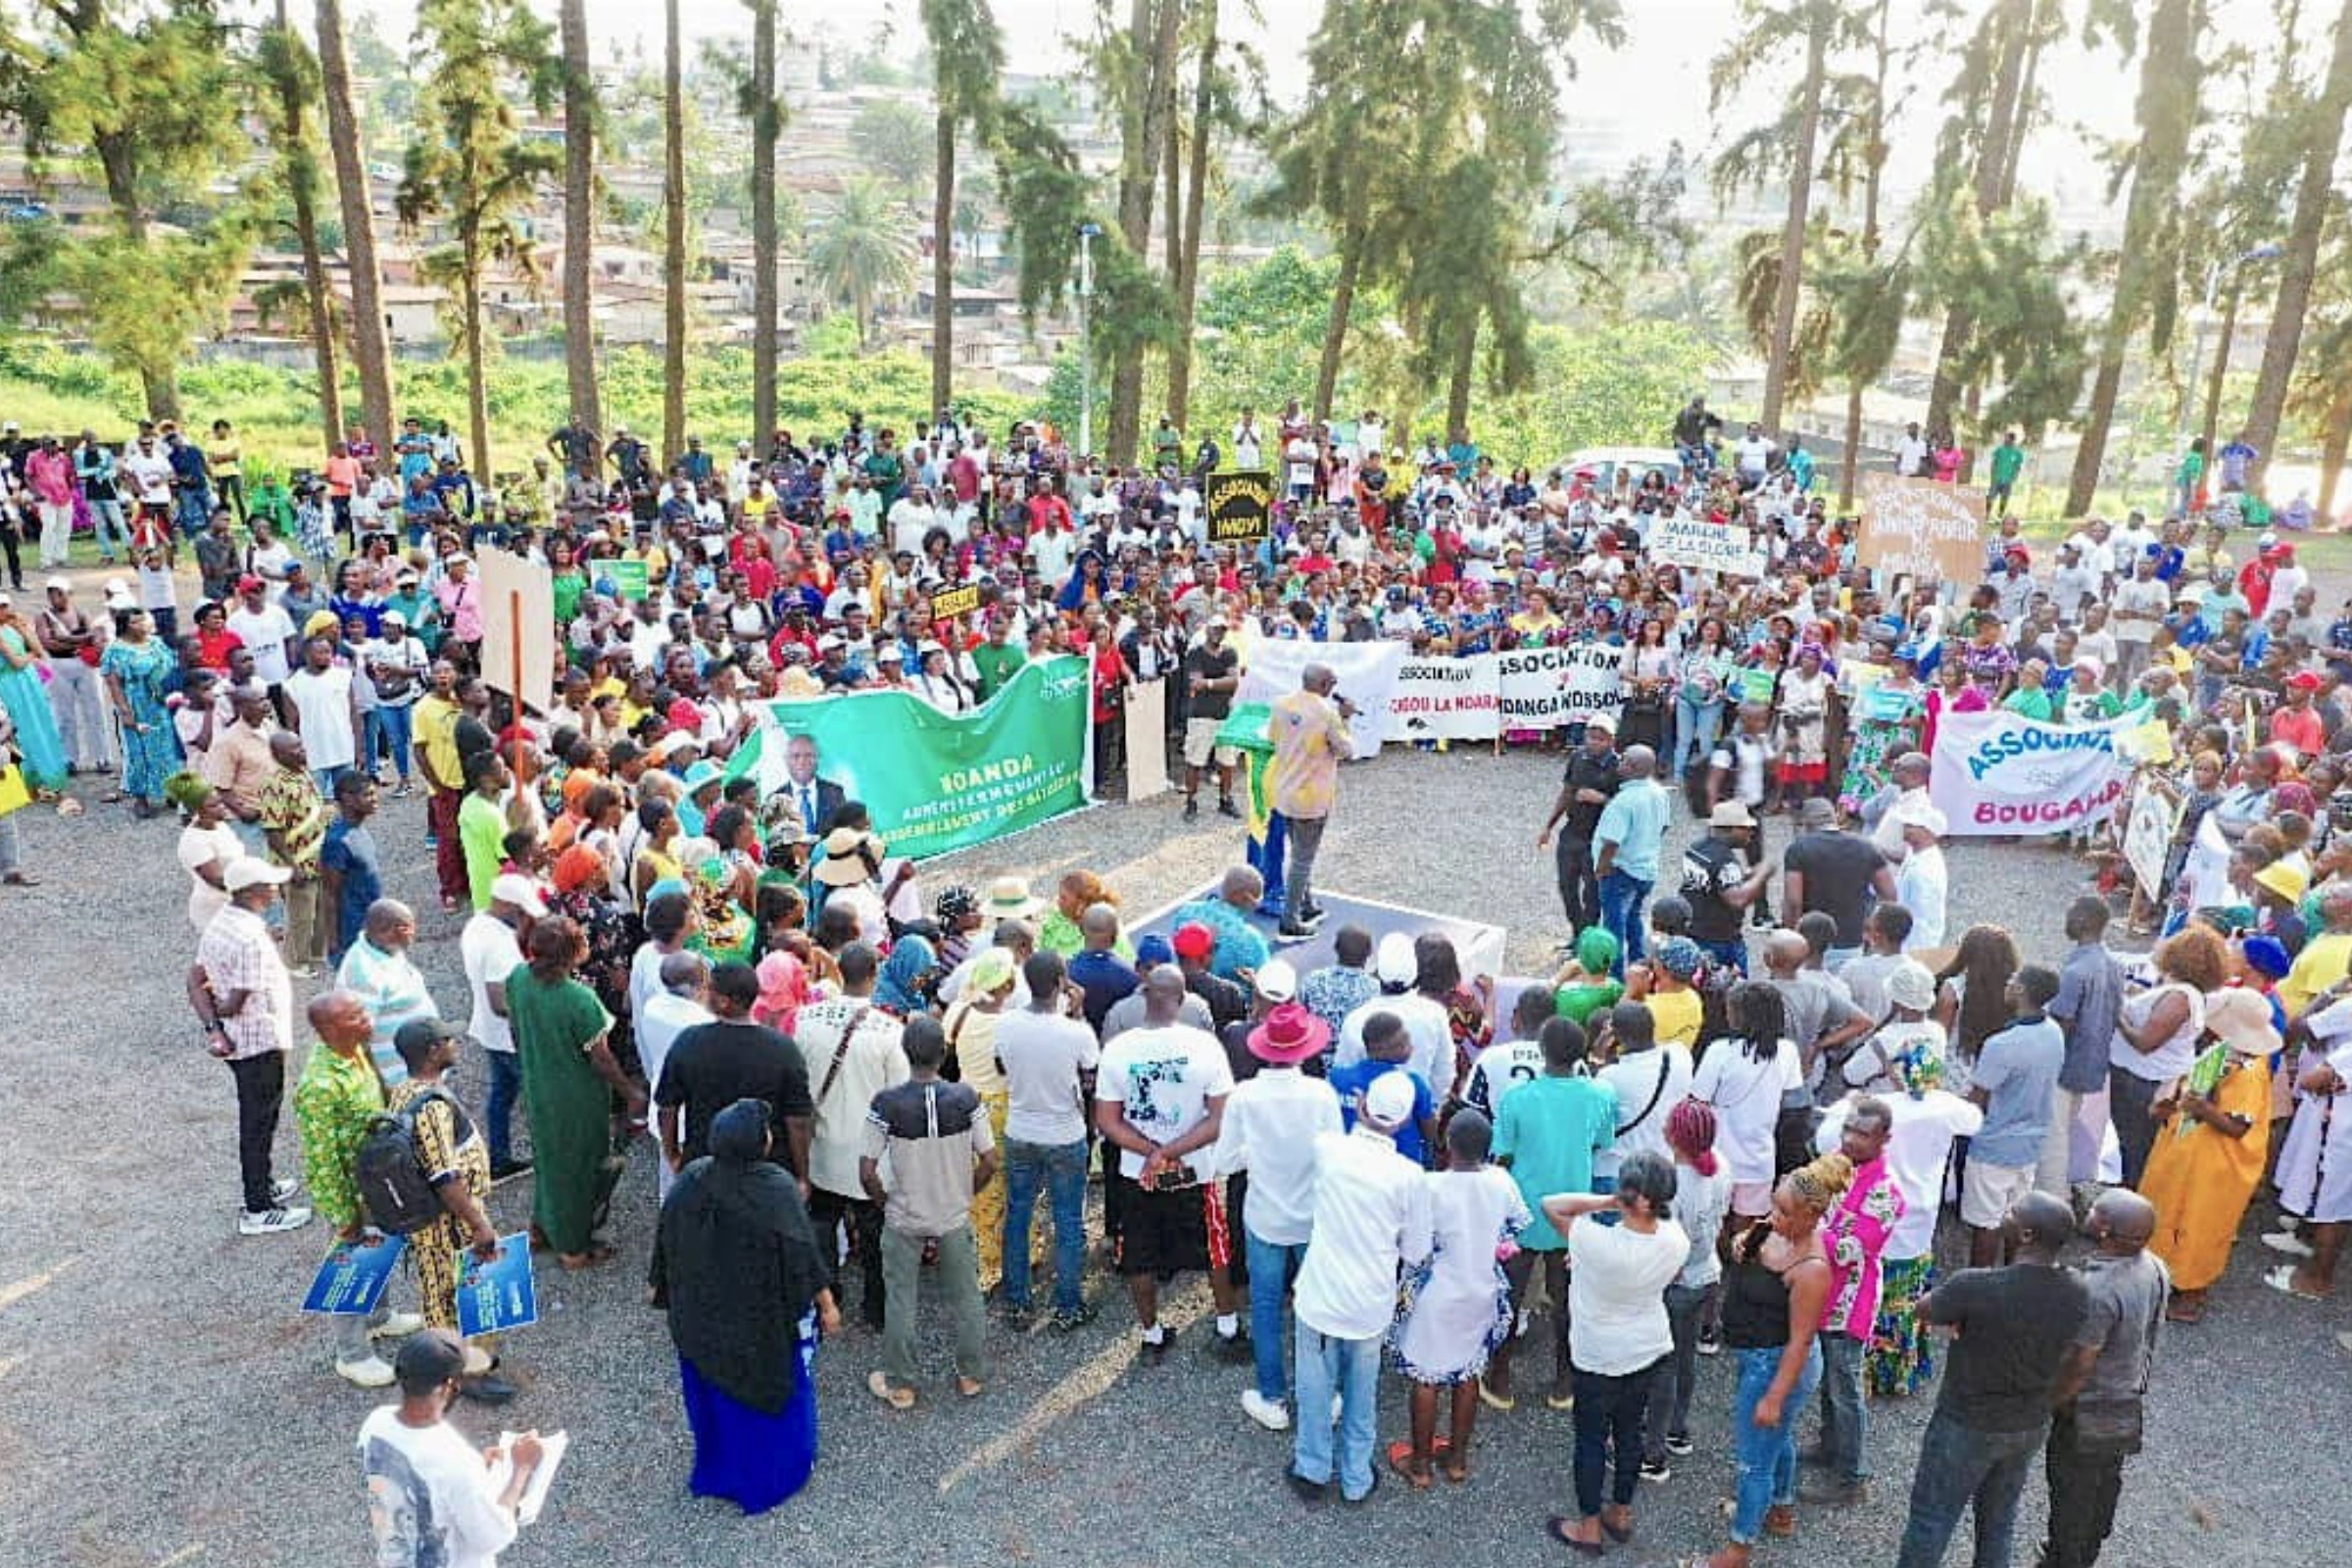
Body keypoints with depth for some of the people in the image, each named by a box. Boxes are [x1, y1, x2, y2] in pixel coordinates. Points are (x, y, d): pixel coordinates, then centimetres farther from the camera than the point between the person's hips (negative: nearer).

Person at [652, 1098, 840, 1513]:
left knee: (714, 1389, 25)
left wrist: (661, 1287, 17)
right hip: (766, 1320, -4)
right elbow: (803, 1256, -21)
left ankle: (716, 1470, 44)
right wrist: (826, 1304, -7)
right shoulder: (777, 1190, -29)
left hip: (701, 1316, 4)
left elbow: (666, 1243, -1)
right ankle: (773, 1476, 36)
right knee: (771, 1388, 19)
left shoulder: (689, 1182, -16)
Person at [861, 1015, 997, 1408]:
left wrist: (886, 1204, 3)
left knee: (900, 1302, 16)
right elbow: (989, 1162, -9)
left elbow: (867, 1173, -15)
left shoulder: (887, 1103, -19)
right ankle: (972, 1375, 34)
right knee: (966, 1298, 19)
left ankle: (898, 1385, 28)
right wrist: (961, 1195, 7)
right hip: (955, 1218, 1)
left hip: (904, 1221, -1)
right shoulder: (966, 1098, -15)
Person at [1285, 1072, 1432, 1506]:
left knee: (1316, 1385, 20)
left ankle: (1312, 1470, 36)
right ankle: (1356, 1478, 35)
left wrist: (1361, 1121, 9)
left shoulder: (1327, 1148, -15)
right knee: (1361, 1393, 21)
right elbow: (1415, 1252, -6)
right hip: (1371, 1303, 0)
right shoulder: (1410, 1177, -17)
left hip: (1320, 1294, 0)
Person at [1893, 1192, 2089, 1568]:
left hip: (1967, 1427, -5)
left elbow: (1925, 1311, -13)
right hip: (2031, 1426, 5)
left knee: (1931, 1520, 13)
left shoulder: (1975, 1287, -32)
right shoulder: (2078, 1296, -15)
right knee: (1999, 1518, 25)